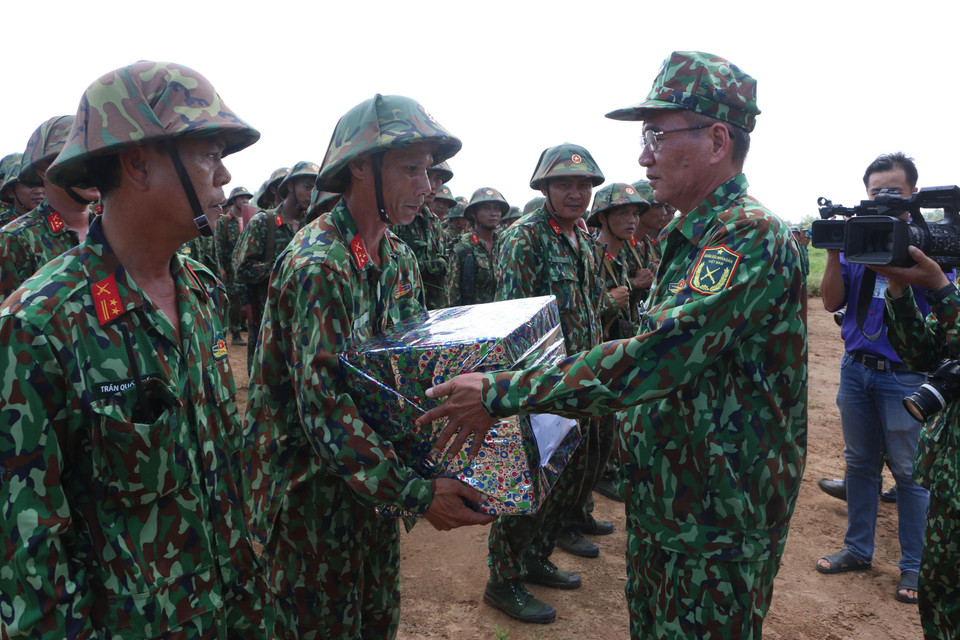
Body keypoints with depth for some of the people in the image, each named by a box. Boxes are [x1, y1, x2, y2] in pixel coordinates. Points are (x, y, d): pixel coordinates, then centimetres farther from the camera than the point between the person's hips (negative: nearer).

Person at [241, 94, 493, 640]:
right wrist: (416, 492, -30)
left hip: (371, 474, 7)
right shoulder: (317, 264, -23)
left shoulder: (401, 260, 3)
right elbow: (323, 407, -28)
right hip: (309, 487, -7)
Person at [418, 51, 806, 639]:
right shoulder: (690, 236, 11)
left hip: (716, 525, -9)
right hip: (661, 503, 9)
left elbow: (653, 357, -32)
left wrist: (503, 393, -29)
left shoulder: (751, 236, -22)